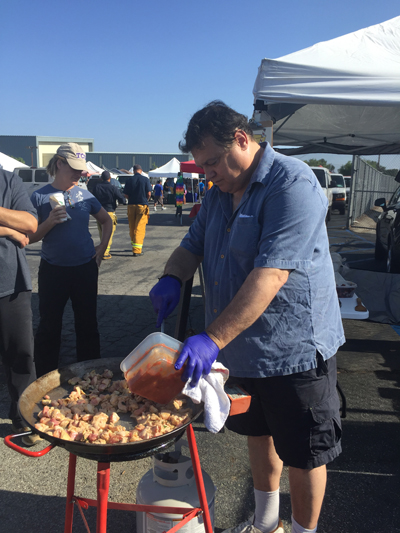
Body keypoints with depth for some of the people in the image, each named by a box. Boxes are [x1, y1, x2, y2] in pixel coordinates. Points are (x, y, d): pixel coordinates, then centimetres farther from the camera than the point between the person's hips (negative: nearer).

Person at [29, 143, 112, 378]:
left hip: (85, 268, 3)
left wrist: (102, 248, 7)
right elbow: (30, 237, -3)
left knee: (88, 323, 12)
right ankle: (45, 378, 22)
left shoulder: (85, 195, 2)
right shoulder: (40, 197, -5)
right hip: (53, 270, -2)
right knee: (49, 326, 6)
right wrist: (49, 223, -20)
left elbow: (107, 221, 16)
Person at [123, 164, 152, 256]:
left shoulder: (129, 179, 3)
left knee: (132, 227, 14)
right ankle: (137, 250, -8)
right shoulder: (145, 179, -2)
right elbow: (149, 193, -5)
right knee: (140, 228, -3)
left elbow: (126, 194, 2)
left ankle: (134, 245, 28)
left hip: (131, 205, 2)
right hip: (142, 205, -2)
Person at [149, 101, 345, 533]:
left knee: (303, 453, 10)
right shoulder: (218, 194, 7)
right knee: (258, 432, 24)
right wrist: (171, 279, -11)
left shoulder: (292, 185, -21)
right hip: (241, 347, 8)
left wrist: (213, 339, -34)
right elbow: (193, 244, 12)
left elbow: (272, 274, -30)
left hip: (293, 349, -8)